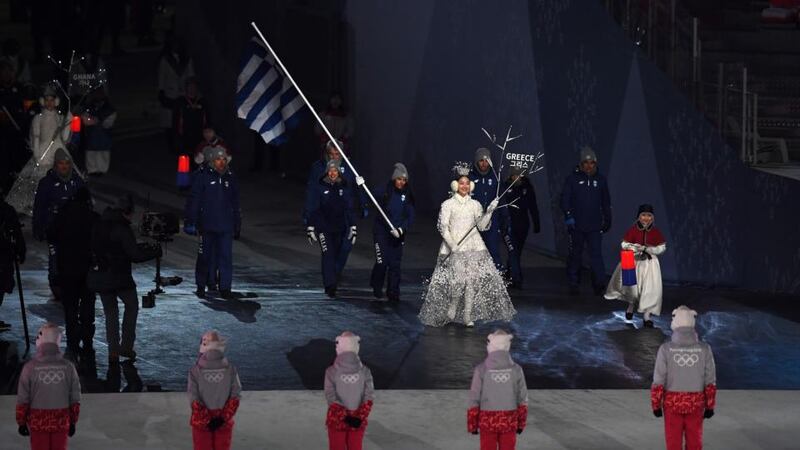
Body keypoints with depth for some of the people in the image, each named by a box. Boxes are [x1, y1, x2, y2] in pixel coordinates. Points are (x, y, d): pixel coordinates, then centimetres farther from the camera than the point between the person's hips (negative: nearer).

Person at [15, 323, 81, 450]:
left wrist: (21, 422, 5)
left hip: (38, 422, -2)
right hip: (61, 423, 2)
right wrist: (73, 422, 12)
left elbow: (22, 400, -6)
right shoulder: (68, 367, -5)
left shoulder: (30, 367, -11)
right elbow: (75, 400, 1)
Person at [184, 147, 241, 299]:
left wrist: (237, 226, 18)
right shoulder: (203, 176, -1)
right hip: (207, 225, -3)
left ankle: (225, 287, 0)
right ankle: (203, 285, 16)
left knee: (226, 256, -4)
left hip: (226, 225, 3)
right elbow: (193, 200, -3)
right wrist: (191, 222, -9)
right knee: (208, 256, 4)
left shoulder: (230, 178, 12)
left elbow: (235, 205, 19)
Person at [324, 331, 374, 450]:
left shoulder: (332, 372, -14)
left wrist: (344, 417, -16)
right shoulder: (364, 371, -9)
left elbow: (331, 399, -16)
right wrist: (360, 417, -14)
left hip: (337, 420, -2)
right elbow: (369, 399, -11)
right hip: (358, 422, 2)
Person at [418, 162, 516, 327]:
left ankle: (468, 316, -2)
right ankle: (450, 311, 9)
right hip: (454, 247, -3)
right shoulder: (448, 204, 2)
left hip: (473, 246, 3)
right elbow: (443, 227, -3)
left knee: (472, 280, -6)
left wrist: (489, 212, -5)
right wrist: (452, 244, -15)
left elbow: (482, 226, 10)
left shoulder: (475, 205, 12)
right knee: (457, 280, -13)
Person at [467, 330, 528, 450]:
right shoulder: (516, 369, -7)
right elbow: (522, 399, -1)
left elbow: (474, 400, -9)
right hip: (509, 422, 1)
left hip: (487, 422, -1)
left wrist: (472, 425, 1)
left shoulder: (481, 369, -13)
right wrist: (521, 424, 11)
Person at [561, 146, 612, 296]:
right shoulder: (573, 179, 1)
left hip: (594, 226, 1)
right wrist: (568, 215, -17)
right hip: (576, 225, -1)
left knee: (597, 254, -10)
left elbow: (606, 202, 18)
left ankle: (599, 283, -16)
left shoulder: (600, 180, 9)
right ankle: (573, 283, 17)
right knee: (575, 255, 7)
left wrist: (607, 220, 19)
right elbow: (565, 199, -3)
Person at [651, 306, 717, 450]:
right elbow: (710, 382, -6)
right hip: (695, 405, 1)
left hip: (672, 404, -1)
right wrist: (710, 407, 4)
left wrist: (656, 405, 0)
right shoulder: (704, 349, -10)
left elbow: (658, 382, -11)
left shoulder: (666, 349, -15)